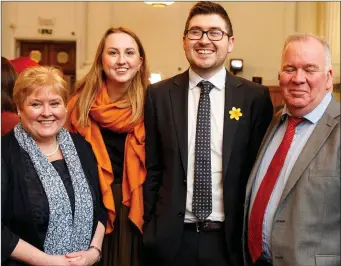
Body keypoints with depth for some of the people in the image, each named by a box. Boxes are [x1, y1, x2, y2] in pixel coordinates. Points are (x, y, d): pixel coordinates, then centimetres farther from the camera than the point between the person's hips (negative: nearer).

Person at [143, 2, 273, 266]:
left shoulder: (255, 96, -2)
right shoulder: (159, 95, 1)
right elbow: (151, 168, 4)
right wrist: (149, 226, 2)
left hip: (231, 239, 0)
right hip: (171, 237, 1)